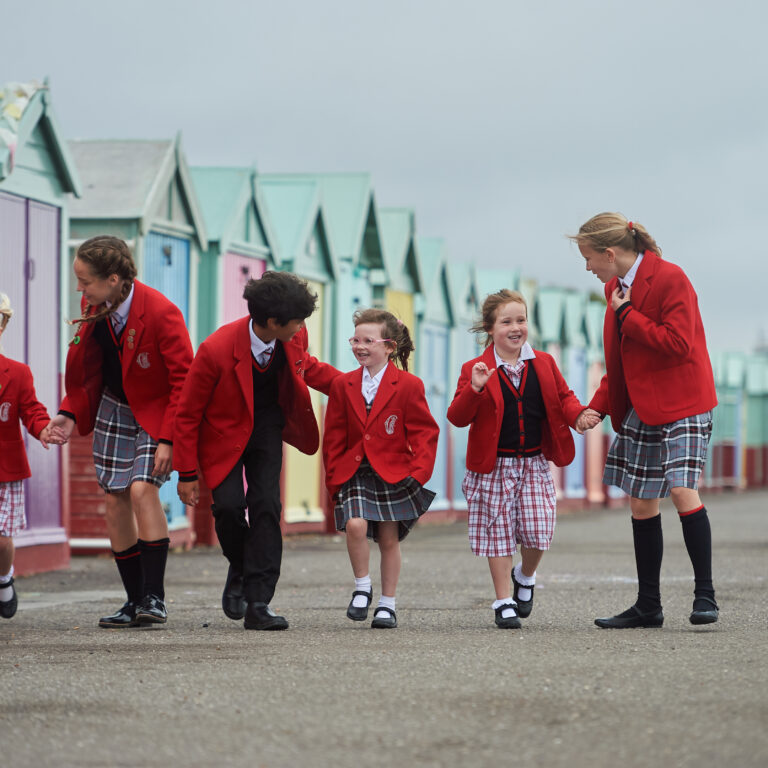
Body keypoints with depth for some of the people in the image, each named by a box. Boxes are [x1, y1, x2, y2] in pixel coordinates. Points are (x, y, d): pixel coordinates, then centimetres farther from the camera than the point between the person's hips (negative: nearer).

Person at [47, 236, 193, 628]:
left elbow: (184, 381, -20)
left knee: (142, 488, -23)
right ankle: (135, 601, 10)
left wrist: (167, 439, -24)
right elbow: (88, 371, 7)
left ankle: (154, 597, -16)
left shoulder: (161, 312, -26)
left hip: (156, 412, -6)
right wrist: (71, 413, -7)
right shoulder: (93, 309, -6)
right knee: (115, 498, 2)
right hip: (113, 409, 6)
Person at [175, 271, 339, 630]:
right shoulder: (216, 350, -28)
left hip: (267, 426, 3)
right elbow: (188, 413, -16)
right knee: (229, 504, -20)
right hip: (224, 432, -3)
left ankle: (258, 604, -12)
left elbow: (307, 367, 15)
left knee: (266, 504, -13)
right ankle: (240, 568, 13)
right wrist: (187, 473, -13)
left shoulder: (294, 340, -13)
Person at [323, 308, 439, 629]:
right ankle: (362, 588, 0)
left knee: (389, 538, 5)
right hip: (355, 473, 1)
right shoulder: (343, 385, 4)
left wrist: (419, 471, -13)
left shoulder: (408, 385, -4)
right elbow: (333, 438, 8)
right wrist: (334, 479, 1)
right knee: (355, 524, -21)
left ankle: (387, 605, 18)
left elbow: (425, 432, -2)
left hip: (394, 475, -1)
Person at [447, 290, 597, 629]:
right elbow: (457, 417, -9)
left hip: (534, 464, 2)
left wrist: (578, 415, -6)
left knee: (538, 531, -5)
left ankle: (525, 577, 26)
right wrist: (474, 389, -26)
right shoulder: (475, 369, -5)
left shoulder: (544, 364, 6)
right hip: (493, 467, -2)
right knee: (499, 533, 1)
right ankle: (504, 603, 13)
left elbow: (563, 397, 15)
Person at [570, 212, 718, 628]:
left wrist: (628, 315, -15)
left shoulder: (670, 279, -14)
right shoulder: (616, 287, 11)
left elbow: (679, 344, -23)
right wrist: (598, 407, 8)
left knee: (683, 491, -19)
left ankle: (705, 594, -8)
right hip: (639, 405, 8)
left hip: (681, 404, -8)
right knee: (641, 503, 7)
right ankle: (648, 606, 14)